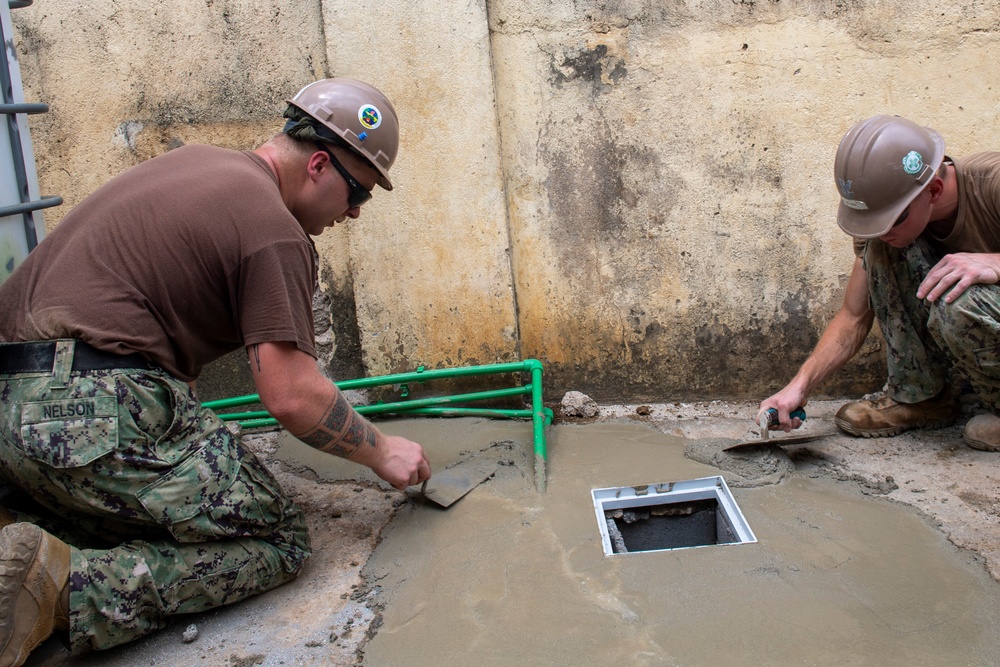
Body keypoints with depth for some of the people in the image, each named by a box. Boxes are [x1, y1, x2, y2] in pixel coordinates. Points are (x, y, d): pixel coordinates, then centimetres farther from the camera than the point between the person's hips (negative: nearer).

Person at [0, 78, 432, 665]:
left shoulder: (192, 161, 19)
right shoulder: (274, 230, -10)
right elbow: (292, 396, -13)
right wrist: (382, 453, 3)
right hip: (102, 414, -10)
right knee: (279, 542, -3)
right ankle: (63, 585, -17)